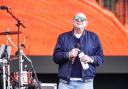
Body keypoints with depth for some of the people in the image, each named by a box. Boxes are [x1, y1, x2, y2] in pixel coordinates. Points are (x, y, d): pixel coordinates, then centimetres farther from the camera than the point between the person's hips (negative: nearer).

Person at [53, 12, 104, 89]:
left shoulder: (93, 37, 12)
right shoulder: (63, 37, 12)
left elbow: (101, 58, 10)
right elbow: (55, 57, 6)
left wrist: (91, 59, -10)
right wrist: (68, 55, -11)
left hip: (85, 82, 0)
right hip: (66, 82, 0)